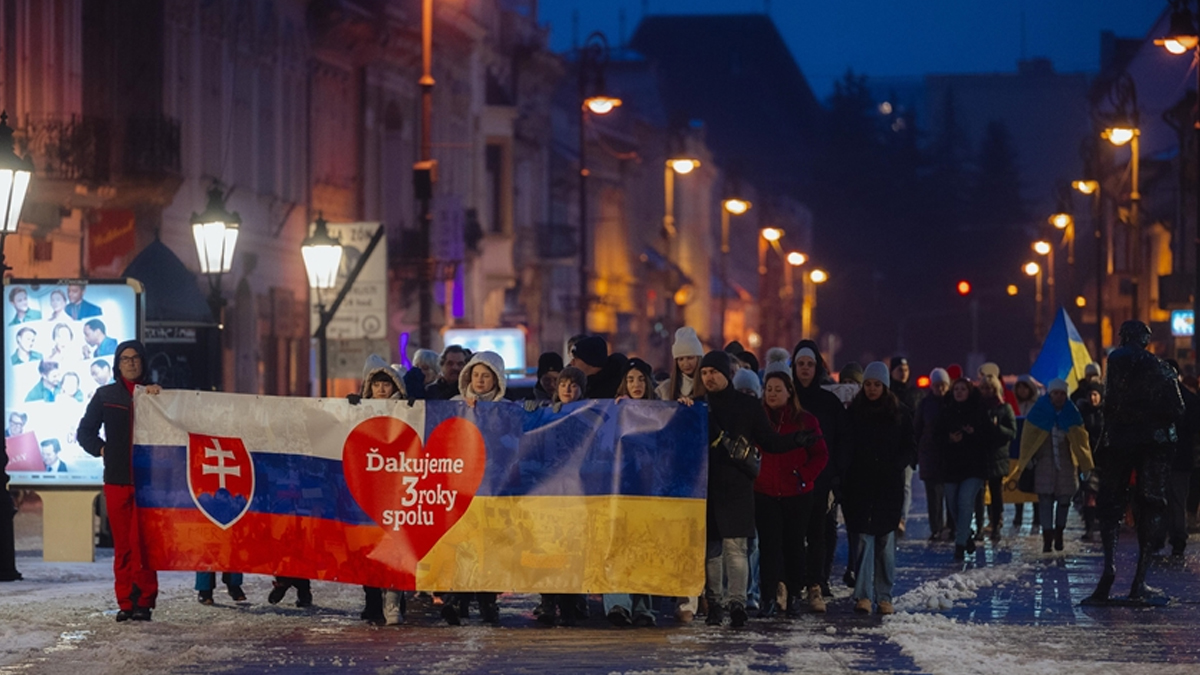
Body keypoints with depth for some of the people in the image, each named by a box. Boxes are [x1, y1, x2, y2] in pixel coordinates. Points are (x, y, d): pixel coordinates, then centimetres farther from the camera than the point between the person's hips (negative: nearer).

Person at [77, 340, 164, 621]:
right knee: (122, 543, 1)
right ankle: (126, 603, 5)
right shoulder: (106, 395, 13)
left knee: (141, 541, -11)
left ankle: (143, 601, -8)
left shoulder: (154, 394, 11)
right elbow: (85, 432, 18)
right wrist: (101, 449, 2)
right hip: (116, 479, 1)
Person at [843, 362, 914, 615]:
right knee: (864, 537, -7)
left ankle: (884, 596, 10)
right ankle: (863, 595, -8)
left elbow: (909, 448, 7)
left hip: (889, 486, 0)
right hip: (860, 485, 0)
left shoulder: (899, 413, 5)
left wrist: (894, 466, -9)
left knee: (886, 539, 3)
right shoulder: (854, 411, 5)